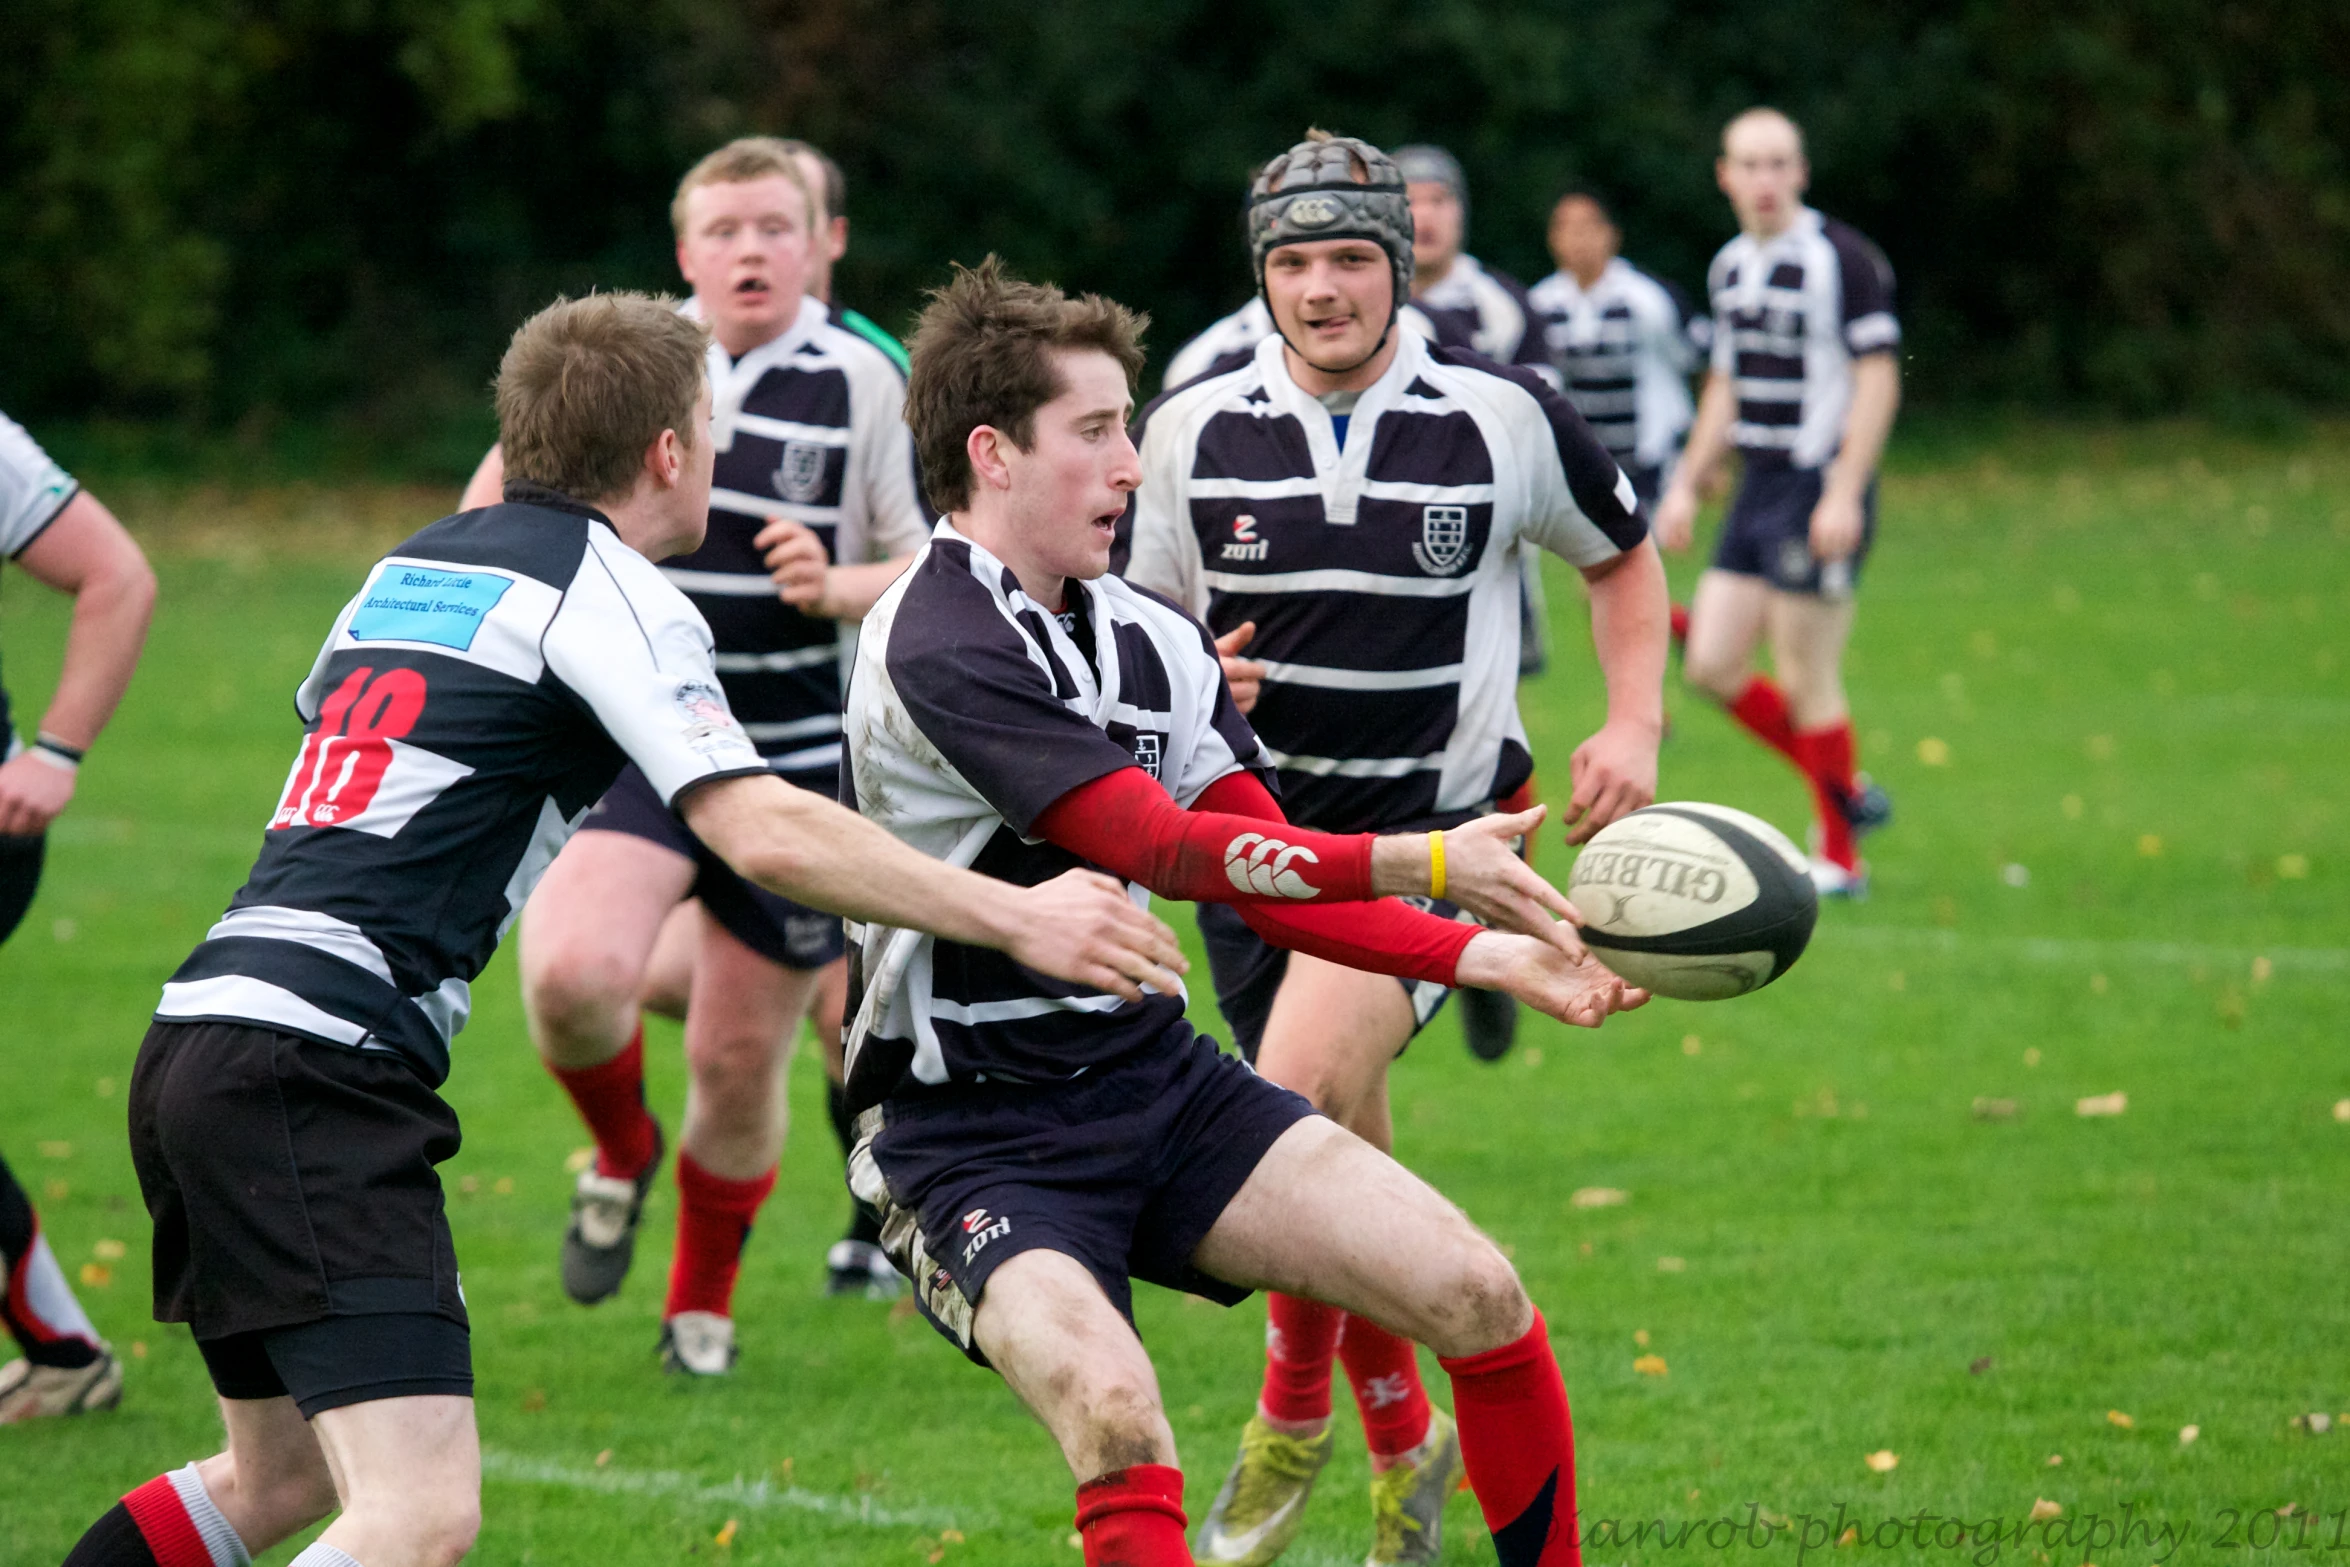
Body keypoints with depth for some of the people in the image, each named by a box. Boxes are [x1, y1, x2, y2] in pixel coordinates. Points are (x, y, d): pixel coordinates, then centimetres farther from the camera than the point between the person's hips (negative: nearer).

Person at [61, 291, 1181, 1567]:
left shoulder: (413, 564, 20)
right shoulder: (611, 591, -4)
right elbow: (763, 833, -16)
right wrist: (1012, 917, -12)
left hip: (202, 1031, 9)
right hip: (317, 1074, -9)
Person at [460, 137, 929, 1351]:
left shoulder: (862, 384, -2)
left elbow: (930, 570, 1)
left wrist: (838, 588, -18)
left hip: (799, 764, 0)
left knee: (740, 1061, 5)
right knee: (570, 975, -25)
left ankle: (702, 1300, 33)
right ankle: (619, 1150, 10)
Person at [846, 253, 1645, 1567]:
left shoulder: (1150, 637, 7)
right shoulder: (941, 650, -19)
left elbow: (1277, 887, 7)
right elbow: (1172, 851, -25)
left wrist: (1487, 954, -7)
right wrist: (1422, 863, -32)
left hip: (1161, 1081, 7)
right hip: (979, 1137, -7)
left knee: (1480, 1296, -5)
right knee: (1118, 1422, -33)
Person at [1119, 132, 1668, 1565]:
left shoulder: (1504, 417, -6)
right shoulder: (1194, 430, -3)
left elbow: (1624, 555, 12)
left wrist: (1635, 724, -1)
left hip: (1432, 826, -3)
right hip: (1256, 835, 3)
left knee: (1303, 1094, -27)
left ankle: (1294, 1410, -7)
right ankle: (1407, 1440, 33)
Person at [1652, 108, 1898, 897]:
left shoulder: (1841, 258, -12)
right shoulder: (1730, 267, 12)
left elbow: (1878, 379, -15)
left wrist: (1844, 493, -20)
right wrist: (1685, 485, 19)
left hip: (1820, 494, -8)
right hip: (1756, 491, 8)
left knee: (1806, 681, -4)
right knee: (1712, 665, 5)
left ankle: (1839, 858, 9)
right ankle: (1846, 794, 20)